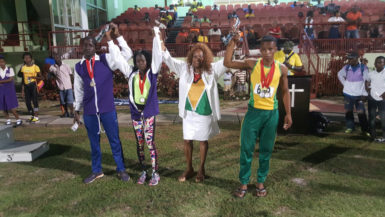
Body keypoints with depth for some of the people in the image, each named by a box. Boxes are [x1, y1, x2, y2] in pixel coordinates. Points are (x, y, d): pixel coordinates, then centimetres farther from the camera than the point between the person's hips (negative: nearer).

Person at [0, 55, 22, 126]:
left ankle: (18, 120, 3)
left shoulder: (10, 69, -3)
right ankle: (8, 120, 19)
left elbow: (10, 79, -13)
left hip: (9, 89, -4)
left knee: (11, 107, -8)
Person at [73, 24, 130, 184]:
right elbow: (78, 90, 13)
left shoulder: (106, 60, -2)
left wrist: (116, 36, -23)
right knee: (94, 142, 14)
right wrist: (77, 110, 14)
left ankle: (121, 170, 20)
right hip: (89, 111, 3)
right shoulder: (79, 67, 7)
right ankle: (97, 171, 28)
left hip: (108, 109, -3)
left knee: (114, 140, 7)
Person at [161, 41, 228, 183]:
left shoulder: (212, 70, -3)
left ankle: (201, 169, 30)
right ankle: (189, 169, 28)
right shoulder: (184, 68, 1)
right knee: (187, 141, 9)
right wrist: (161, 45, -12)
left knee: (203, 140, 12)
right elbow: (168, 59, 0)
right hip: (188, 112, 2)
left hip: (205, 113, -2)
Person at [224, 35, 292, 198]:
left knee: (266, 150, 10)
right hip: (254, 111, -1)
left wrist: (288, 113, 5)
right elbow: (227, 63, -10)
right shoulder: (252, 64, -5)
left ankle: (261, 182, 26)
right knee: (246, 149, 3)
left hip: (271, 113, 1)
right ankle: (244, 183, 17)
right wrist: (233, 42, -13)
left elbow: (285, 91, 9)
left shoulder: (281, 69, 0)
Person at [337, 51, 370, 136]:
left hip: (359, 95, -2)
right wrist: (345, 84, 7)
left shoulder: (363, 68, -7)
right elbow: (340, 74, 19)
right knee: (348, 111, 8)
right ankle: (350, 127, 22)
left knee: (361, 112, 0)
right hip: (348, 94, 2)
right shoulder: (346, 67, 0)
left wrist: (364, 94, -7)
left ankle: (365, 129, 13)